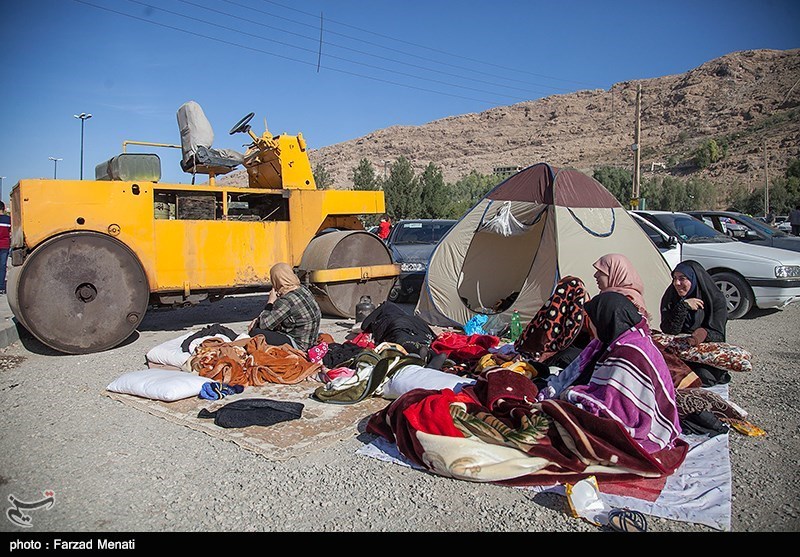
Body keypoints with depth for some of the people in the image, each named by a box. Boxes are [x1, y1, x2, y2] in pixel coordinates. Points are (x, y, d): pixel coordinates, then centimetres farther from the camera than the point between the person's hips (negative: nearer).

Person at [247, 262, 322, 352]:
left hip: (298, 346, -10)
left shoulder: (287, 301, -26)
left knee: (254, 332, -13)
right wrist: (258, 320, 8)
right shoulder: (302, 289, 2)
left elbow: (265, 324, -17)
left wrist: (270, 302, -7)